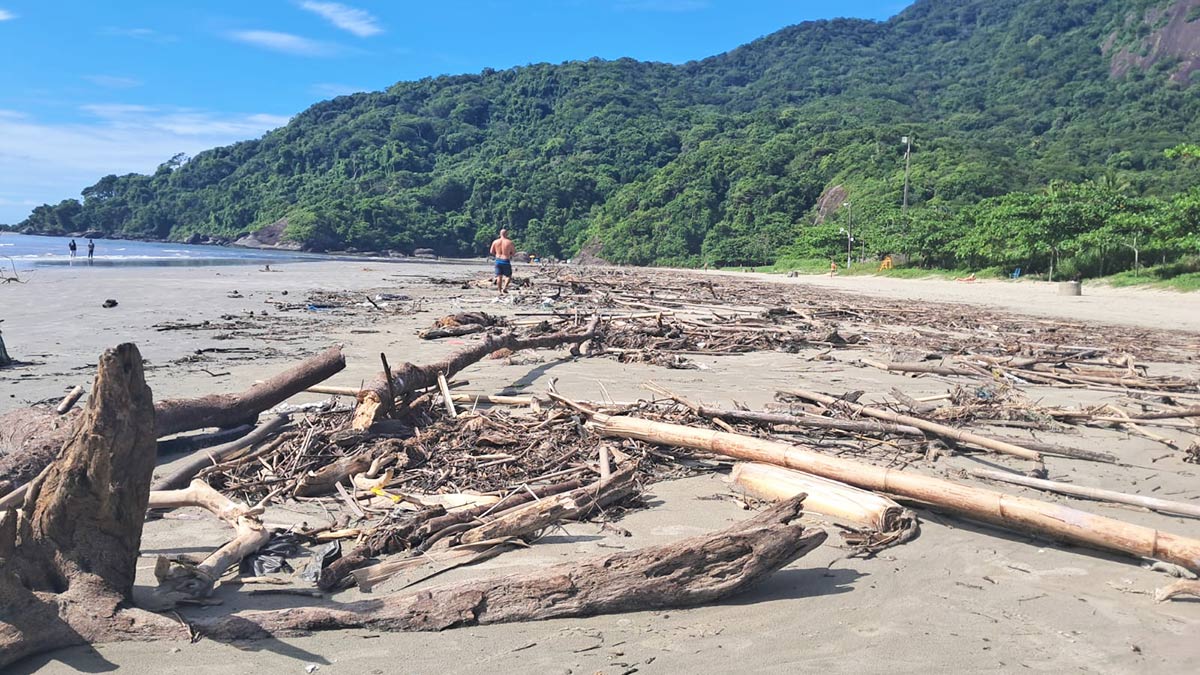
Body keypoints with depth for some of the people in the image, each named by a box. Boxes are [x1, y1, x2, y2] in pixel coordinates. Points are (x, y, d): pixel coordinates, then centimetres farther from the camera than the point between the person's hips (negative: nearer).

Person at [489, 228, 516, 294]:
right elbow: (514, 252, 0)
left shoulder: (495, 242, 0)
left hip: (498, 261, 3)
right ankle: (504, 288, -8)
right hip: (506, 261, -3)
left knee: (499, 277, 8)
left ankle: (500, 291, 6)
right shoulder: (509, 242, -7)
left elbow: (491, 252, 6)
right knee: (508, 276, 11)